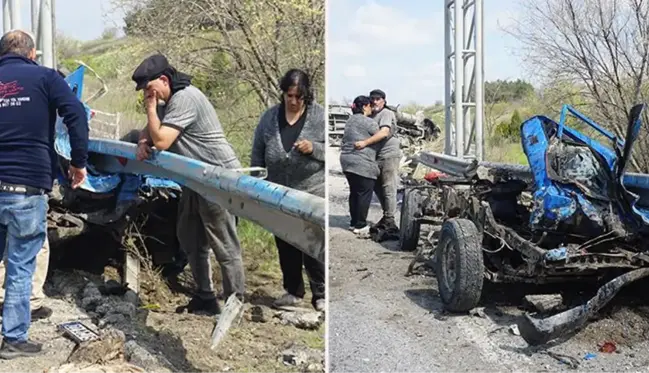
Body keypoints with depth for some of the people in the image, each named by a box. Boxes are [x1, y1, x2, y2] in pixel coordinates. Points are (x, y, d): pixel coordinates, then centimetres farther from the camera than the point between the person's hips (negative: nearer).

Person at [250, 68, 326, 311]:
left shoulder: (320, 116, -7)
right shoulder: (269, 117, 2)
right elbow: (257, 154, 8)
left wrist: (314, 148, -22)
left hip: (313, 195, -4)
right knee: (286, 247, 13)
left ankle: (320, 294, 13)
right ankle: (293, 291, 27)